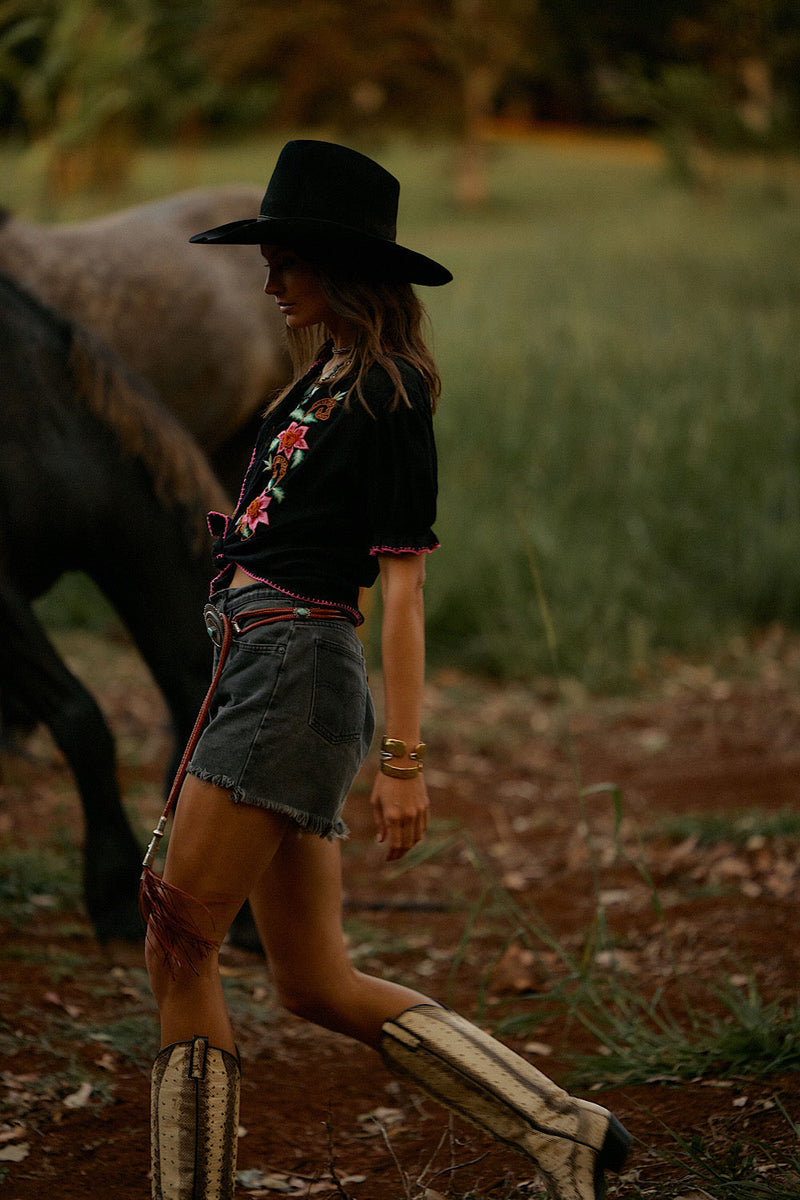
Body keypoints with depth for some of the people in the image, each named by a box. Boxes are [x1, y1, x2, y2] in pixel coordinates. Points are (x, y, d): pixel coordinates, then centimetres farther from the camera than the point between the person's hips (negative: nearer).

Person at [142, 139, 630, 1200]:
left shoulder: (388, 398, -8)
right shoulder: (323, 380, 20)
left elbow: (403, 586, -13)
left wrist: (404, 759, -17)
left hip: (300, 669, -10)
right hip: (262, 673, 10)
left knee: (179, 946, -8)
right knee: (315, 983, 7)